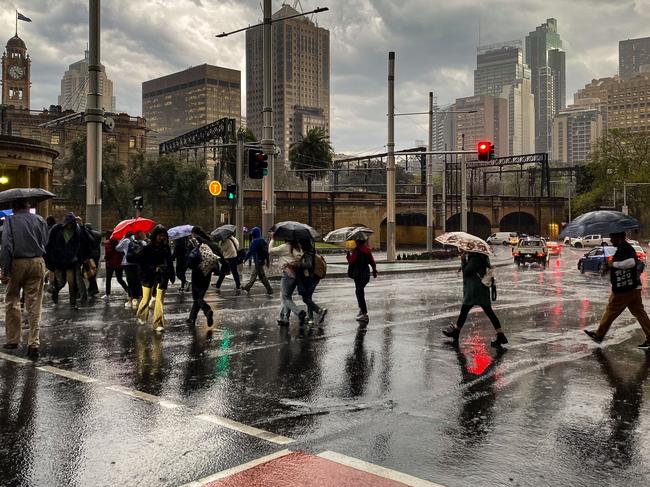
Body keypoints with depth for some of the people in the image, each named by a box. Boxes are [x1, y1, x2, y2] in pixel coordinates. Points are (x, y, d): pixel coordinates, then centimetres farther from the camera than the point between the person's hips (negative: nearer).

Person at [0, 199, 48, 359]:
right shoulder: (39, 220, 7)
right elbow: (45, 243, 8)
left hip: (17, 263, -2)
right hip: (37, 263, 2)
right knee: (34, 304, 4)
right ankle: (34, 343, -2)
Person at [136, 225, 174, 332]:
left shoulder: (166, 248, 4)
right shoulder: (147, 248, -4)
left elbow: (170, 262, 11)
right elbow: (142, 263, -1)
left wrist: (172, 276, 9)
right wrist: (153, 269, -11)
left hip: (162, 277, 1)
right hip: (148, 277, -1)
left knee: (159, 300, -2)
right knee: (146, 298, 5)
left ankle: (158, 324, 2)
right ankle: (141, 317, 33)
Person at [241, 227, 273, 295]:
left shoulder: (255, 241, -15)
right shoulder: (263, 241, 10)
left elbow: (250, 251, -17)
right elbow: (266, 252, 14)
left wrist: (245, 259, -7)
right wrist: (267, 261, 19)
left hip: (258, 261, -9)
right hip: (262, 260, 9)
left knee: (262, 276, -4)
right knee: (253, 274, 17)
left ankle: (269, 290, -2)